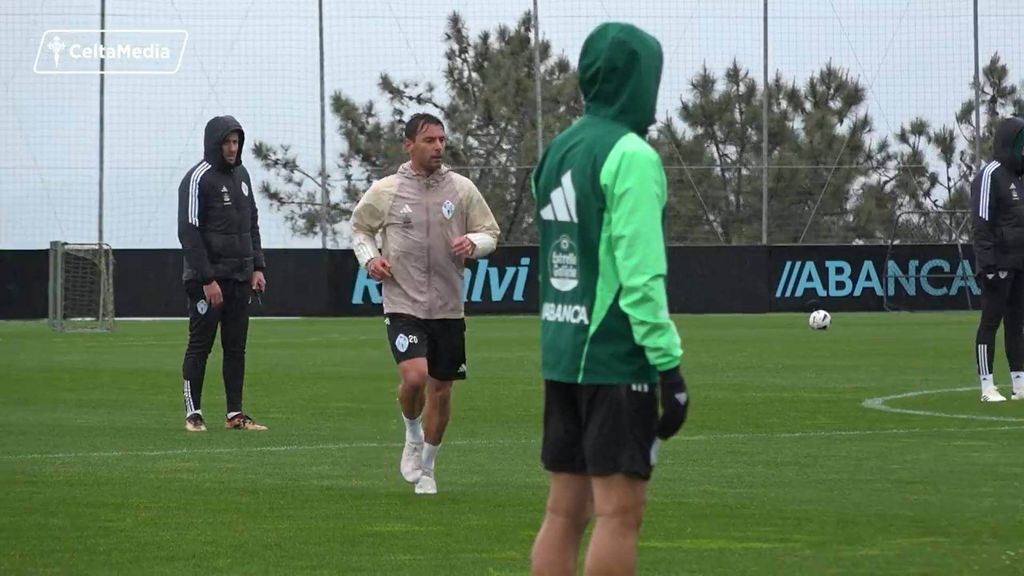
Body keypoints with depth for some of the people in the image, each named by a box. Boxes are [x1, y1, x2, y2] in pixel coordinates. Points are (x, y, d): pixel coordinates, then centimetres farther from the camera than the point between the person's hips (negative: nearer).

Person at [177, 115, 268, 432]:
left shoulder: (241, 175, 14)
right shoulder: (198, 179, -10)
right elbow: (189, 233, -14)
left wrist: (257, 267, 9)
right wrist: (207, 280, -17)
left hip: (240, 277, 7)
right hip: (208, 278, -7)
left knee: (236, 347, 6)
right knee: (200, 346, -2)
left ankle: (235, 414, 9)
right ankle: (193, 414, 2)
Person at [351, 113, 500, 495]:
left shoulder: (462, 189, 2)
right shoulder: (385, 191, -2)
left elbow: (490, 233, 10)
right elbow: (360, 228, 15)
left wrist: (473, 244, -12)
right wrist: (369, 258, -4)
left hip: (448, 308, 3)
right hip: (403, 305, -3)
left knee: (441, 390, 8)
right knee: (414, 376, -22)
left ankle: (426, 469, 27)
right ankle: (412, 435, 10)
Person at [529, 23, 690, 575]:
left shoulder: (557, 152, 12)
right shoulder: (630, 155, -13)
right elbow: (640, 271, -17)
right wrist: (669, 363, -16)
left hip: (562, 356, 8)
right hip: (617, 358, -8)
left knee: (565, 510, 9)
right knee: (619, 513, -5)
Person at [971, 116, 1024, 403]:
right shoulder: (990, 175, -10)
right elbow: (982, 223, -16)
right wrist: (987, 261, -22)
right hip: (999, 263, -9)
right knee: (991, 322, -5)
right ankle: (987, 387, -3)